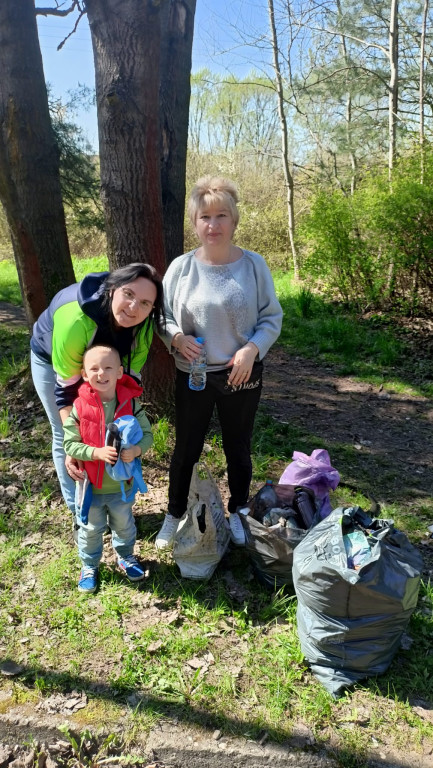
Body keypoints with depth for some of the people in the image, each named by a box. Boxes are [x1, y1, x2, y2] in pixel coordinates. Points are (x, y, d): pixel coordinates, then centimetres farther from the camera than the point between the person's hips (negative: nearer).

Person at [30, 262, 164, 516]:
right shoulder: (76, 320, -45)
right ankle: (79, 510, 20)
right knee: (65, 436, 2)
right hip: (52, 359, -4)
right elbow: (66, 385, -38)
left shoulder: (142, 325, -29)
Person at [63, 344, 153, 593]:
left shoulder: (131, 403, -16)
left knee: (124, 525, 25)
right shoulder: (80, 407, -18)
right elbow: (69, 443, -14)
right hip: (90, 484, -1)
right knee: (91, 529, 20)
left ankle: (126, 556, 53)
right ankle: (89, 565, 46)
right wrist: (97, 453, -29)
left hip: (123, 484, 1)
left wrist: (137, 449, -29)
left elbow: (148, 434, -8)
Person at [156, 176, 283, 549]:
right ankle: (175, 516, 35)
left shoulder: (254, 265, -8)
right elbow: (162, 316, 3)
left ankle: (237, 514, 39)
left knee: (238, 449, 16)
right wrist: (176, 337, -18)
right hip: (193, 376, 1)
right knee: (186, 450, 13)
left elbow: (272, 318, -3)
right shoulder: (181, 267, -7)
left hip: (242, 375, 0)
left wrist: (251, 349, -19)